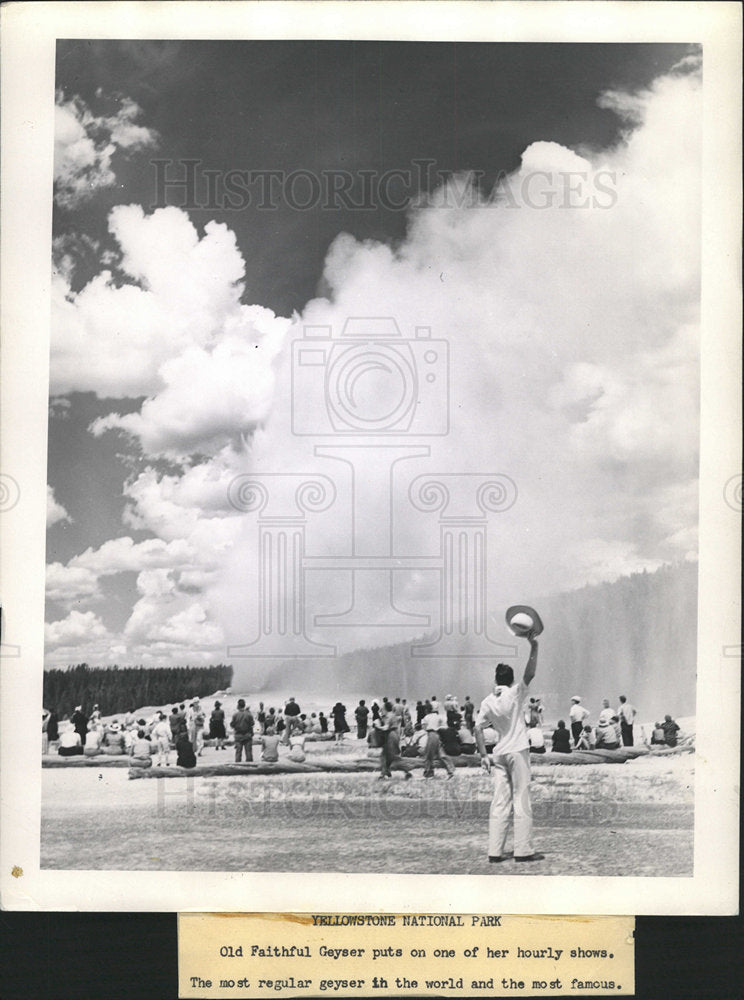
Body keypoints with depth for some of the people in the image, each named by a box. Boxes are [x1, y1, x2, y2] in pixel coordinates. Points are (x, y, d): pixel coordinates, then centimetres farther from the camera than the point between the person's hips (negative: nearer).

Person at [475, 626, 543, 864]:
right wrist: (533, 647, -13)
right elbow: (530, 674, -13)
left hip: (499, 754, 4)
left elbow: (478, 728, 3)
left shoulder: (487, 702, 4)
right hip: (518, 751, -4)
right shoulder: (515, 694, -7)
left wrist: (483, 755, 6)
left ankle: (495, 851, 4)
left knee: (499, 803, 5)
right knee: (521, 802, -1)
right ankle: (523, 850, -1)